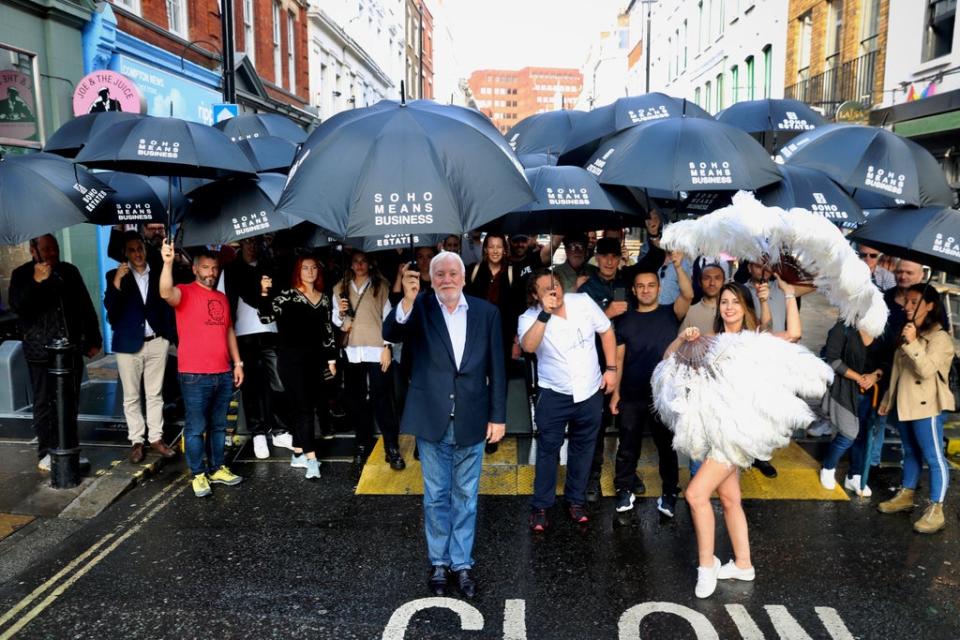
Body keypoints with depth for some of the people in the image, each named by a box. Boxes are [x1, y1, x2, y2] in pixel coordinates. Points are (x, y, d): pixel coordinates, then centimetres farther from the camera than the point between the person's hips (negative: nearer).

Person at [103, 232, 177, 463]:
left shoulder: (158, 275, 4)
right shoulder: (115, 276, 0)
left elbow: (167, 307, 6)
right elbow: (110, 308, -12)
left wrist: (172, 337, 0)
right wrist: (116, 282, -24)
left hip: (156, 342, 1)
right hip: (128, 344, -1)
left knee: (155, 394, 9)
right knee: (131, 396, 6)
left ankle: (156, 438, 17)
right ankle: (136, 441, 15)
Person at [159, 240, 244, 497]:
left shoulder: (222, 298, 15)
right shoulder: (185, 292, -4)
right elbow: (166, 293, -28)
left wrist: (237, 363, 16)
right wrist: (168, 263, -43)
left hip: (223, 374, 6)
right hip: (194, 375, -6)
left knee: (219, 426, 15)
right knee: (195, 428, 2)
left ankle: (217, 469, 27)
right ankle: (198, 475, 13)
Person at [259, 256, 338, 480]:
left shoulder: (324, 298, 10)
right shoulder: (287, 295, -5)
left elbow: (327, 330, 14)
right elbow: (266, 317, -16)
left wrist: (331, 358, 13)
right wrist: (265, 293, -29)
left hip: (314, 359, 5)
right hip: (291, 358, -5)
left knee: (302, 407, 11)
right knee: (304, 407, -8)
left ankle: (298, 455, 21)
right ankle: (311, 459, -6)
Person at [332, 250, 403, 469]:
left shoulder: (381, 286, 3)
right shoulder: (340, 288, 11)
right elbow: (336, 321, 16)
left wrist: (387, 347, -7)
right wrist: (341, 313, -6)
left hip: (376, 351, -3)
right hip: (352, 352, 3)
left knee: (382, 400, -5)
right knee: (356, 400, 8)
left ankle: (392, 448, 1)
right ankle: (363, 444, 20)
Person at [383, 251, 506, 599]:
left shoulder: (486, 312, 0)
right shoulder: (420, 307, -4)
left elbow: (496, 368, 1)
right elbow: (390, 333, -22)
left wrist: (498, 416, -1)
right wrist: (407, 301, -38)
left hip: (472, 421, 1)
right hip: (432, 420, -1)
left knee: (465, 497, 13)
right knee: (436, 497, 13)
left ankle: (462, 563, 29)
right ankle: (439, 562, 30)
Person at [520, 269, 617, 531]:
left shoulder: (583, 302, -7)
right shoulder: (530, 318, -13)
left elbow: (606, 331, 4)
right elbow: (528, 346, -33)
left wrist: (611, 368, 1)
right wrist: (545, 314, -37)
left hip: (590, 391, 3)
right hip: (554, 394, -2)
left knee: (583, 448, 15)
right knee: (548, 449, 3)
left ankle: (575, 500, 31)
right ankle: (540, 506, 17)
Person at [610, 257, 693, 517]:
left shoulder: (670, 314, -1)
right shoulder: (626, 320, 3)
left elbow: (688, 295, -21)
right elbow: (618, 358, 4)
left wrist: (678, 266, -34)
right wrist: (615, 391, 0)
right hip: (632, 395, 1)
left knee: (667, 445, 10)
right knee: (628, 446, 10)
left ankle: (669, 493, 23)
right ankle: (625, 491, 23)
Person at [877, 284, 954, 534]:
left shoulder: (940, 337, -11)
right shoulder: (908, 333, 15)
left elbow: (926, 370, -23)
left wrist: (912, 344, -29)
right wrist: (888, 399, 18)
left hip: (927, 406, -8)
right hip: (905, 403, 8)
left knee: (933, 456, -5)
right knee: (910, 453, 18)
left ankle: (935, 510, -3)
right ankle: (905, 496, 28)